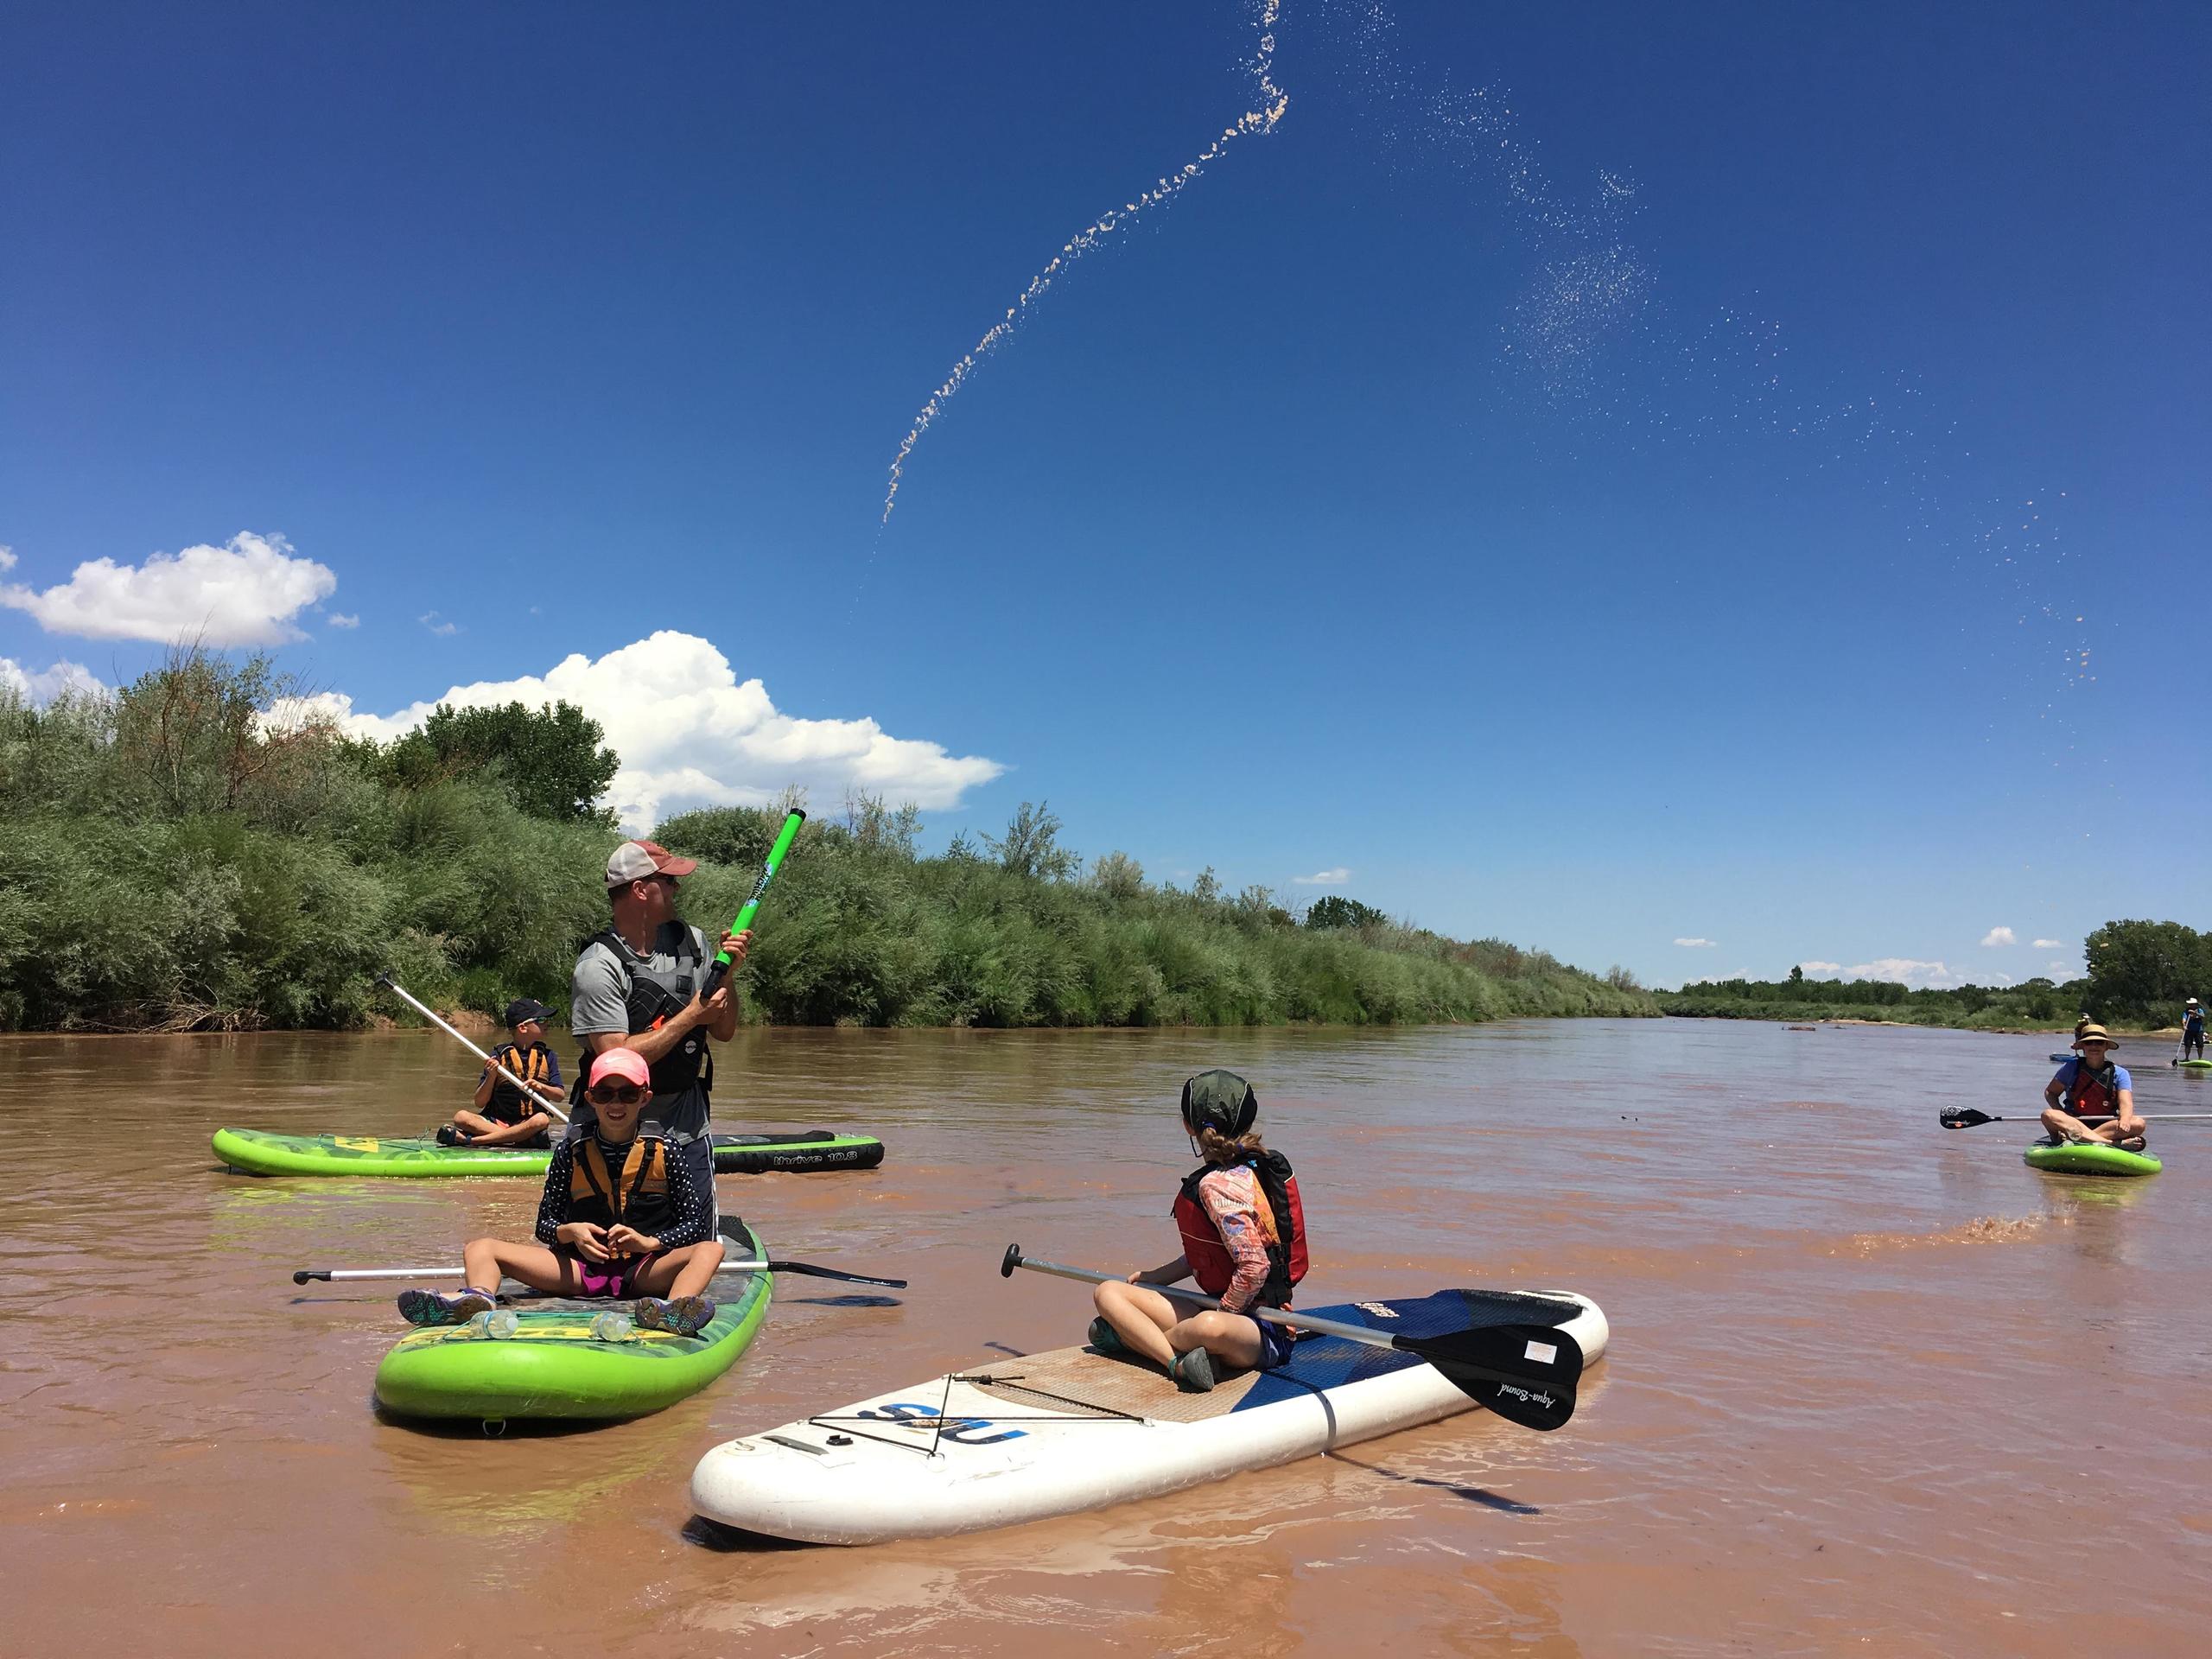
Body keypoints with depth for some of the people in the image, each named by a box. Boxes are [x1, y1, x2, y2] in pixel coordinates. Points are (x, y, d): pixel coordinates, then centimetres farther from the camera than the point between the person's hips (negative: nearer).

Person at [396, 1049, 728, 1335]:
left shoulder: (663, 1153, 2)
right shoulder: (570, 1155, 7)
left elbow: (696, 1224, 0)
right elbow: (544, 1225, 8)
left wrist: (649, 1242, -17)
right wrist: (570, 1232, -15)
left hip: (644, 1271, -2)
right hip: (581, 1268, 2)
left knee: (710, 1249, -31)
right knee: (480, 1248, -10)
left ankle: (672, 1312, -63)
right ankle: (479, 1297, -46)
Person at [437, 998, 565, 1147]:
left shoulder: (547, 1056, 9)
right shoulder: (499, 1055, 3)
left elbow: (561, 1096, 1)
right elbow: (480, 1103, 1)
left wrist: (542, 1087, -19)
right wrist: (491, 1076, -15)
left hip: (529, 1123, 1)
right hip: (496, 1121, -1)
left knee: (542, 1120, -34)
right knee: (461, 1117, -24)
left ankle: (470, 1140, -30)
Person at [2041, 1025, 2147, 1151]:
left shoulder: (2119, 1073, 5)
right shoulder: (2072, 1067, 5)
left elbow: (2126, 1103, -10)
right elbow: (2050, 1092, 11)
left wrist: (2125, 1120, -33)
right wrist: (2061, 1114, -10)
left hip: (2105, 1125, 1)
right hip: (2073, 1122, -1)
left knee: (2138, 1124, -26)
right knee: (2048, 1115, -31)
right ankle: (2115, 1143, -42)